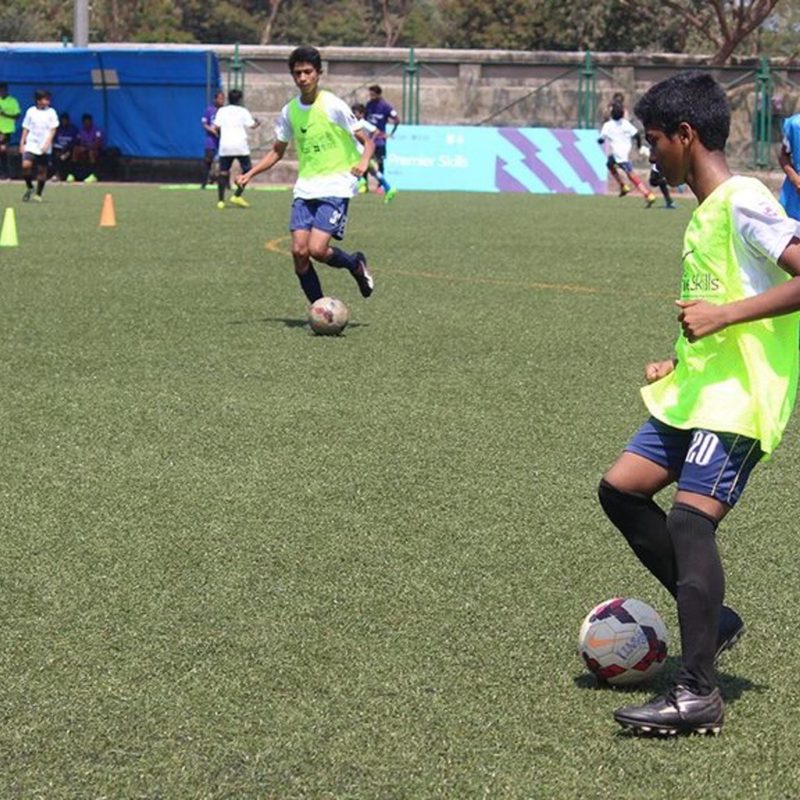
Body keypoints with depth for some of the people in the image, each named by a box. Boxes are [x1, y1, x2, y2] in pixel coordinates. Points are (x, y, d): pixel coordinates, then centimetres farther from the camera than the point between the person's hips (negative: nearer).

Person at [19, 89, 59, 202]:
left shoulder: (51, 112, 1)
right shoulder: (31, 111, 5)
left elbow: (53, 129, -2)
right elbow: (26, 129, 11)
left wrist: (47, 143, -15)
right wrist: (22, 143, 6)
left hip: (44, 147, 0)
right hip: (31, 145, 0)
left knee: (42, 171, 2)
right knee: (26, 165, -17)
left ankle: (38, 194, 16)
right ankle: (29, 188, 5)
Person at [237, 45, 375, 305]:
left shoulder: (333, 106, -7)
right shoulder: (289, 111, 8)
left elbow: (367, 141, -3)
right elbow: (277, 151, 21)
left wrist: (363, 161, -24)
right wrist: (250, 174, 8)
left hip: (335, 188, -5)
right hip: (305, 189, 5)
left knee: (316, 249, -19)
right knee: (299, 251, -7)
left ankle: (356, 264, 12)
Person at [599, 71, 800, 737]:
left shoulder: (742, 203, -14)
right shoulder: (707, 210, 16)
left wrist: (723, 314, -27)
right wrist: (679, 364, 19)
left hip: (741, 398, -10)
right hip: (697, 390, 10)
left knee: (690, 517, -17)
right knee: (621, 488, 8)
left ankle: (699, 695, -16)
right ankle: (711, 618, 17)